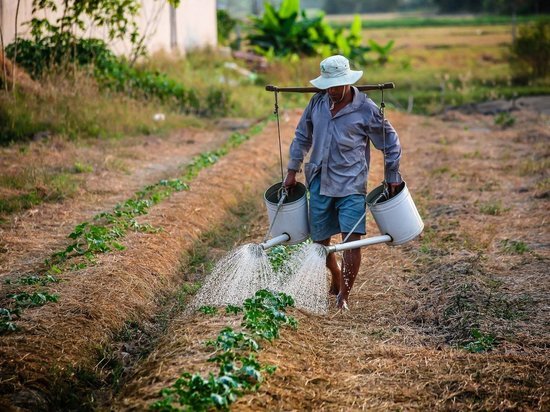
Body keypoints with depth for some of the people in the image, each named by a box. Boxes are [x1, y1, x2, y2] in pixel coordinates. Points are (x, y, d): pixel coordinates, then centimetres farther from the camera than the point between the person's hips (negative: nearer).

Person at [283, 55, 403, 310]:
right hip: (320, 182, 4)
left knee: (352, 239, -14)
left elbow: (390, 143, 2)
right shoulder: (317, 102, 3)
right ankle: (336, 278, 38)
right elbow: (302, 136, 16)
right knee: (320, 240, 11)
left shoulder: (366, 109, -9)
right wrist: (292, 170, 14)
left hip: (351, 184, -4)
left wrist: (392, 178, 4)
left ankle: (344, 294, -3)